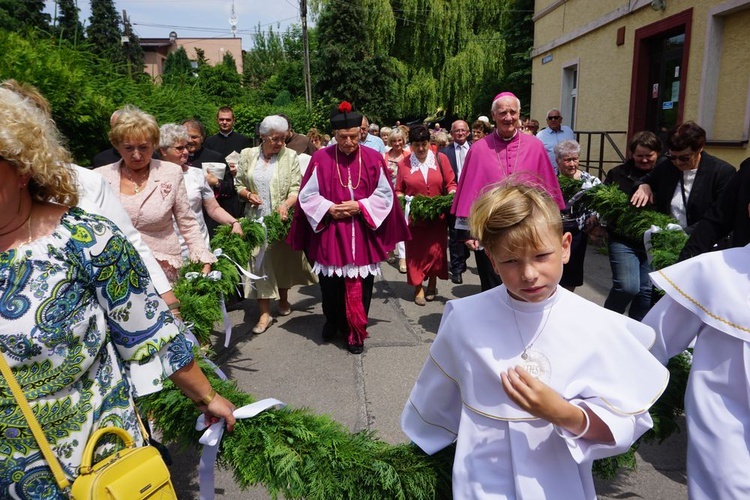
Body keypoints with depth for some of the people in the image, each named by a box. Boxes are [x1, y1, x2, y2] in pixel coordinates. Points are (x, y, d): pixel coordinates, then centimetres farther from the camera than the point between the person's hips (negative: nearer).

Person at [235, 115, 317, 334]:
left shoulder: (290, 156, -4)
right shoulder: (247, 155, 3)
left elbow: (296, 188, -8)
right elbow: (239, 184, 11)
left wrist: (286, 204, -25)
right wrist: (247, 194, -10)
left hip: (282, 219, -1)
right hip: (256, 219, 1)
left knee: (284, 259, 11)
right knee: (259, 261, -2)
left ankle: (283, 300, 35)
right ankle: (265, 313, 5)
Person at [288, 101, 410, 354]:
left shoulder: (374, 158, 0)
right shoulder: (321, 158, -3)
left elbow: (385, 195, 2)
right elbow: (307, 195, 1)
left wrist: (360, 206, -12)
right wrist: (329, 209, -14)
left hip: (364, 234, 1)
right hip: (330, 234, 0)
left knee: (361, 286, 6)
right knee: (331, 285, 8)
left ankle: (356, 330, 23)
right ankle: (333, 321, 36)